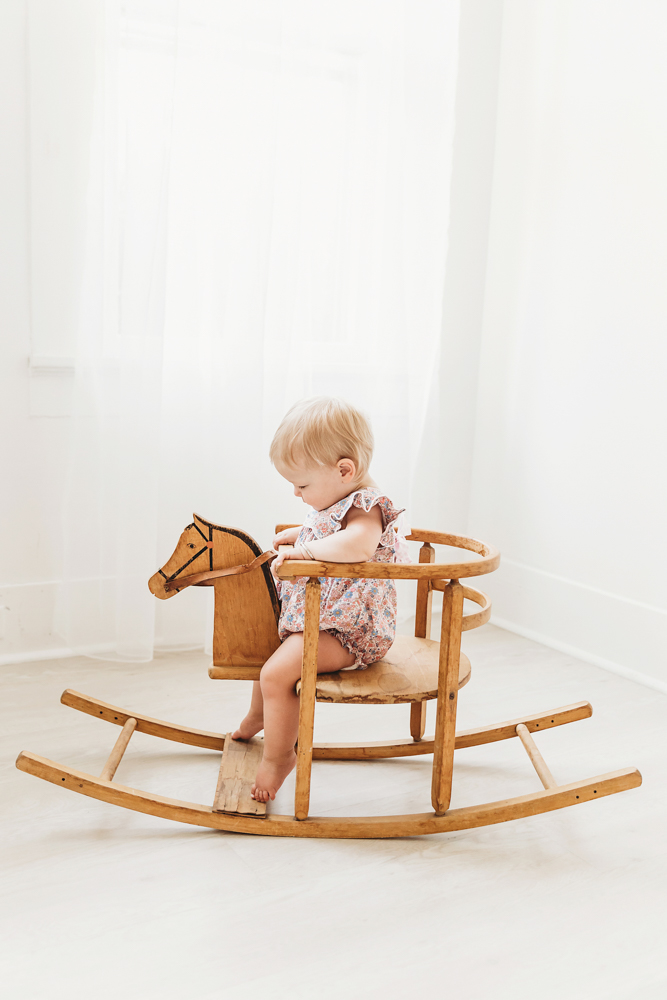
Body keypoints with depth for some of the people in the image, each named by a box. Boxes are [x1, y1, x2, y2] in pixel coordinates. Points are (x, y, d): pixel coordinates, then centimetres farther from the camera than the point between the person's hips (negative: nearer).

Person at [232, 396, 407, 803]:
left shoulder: (366, 508, -25)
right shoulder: (341, 503, 6)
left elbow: (357, 543, -50)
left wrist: (307, 548, -37)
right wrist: (300, 535, 17)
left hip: (347, 632, -11)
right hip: (312, 618, 11)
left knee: (277, 673, -22)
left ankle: (277, 757, -2)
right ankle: (258, 716, 53)